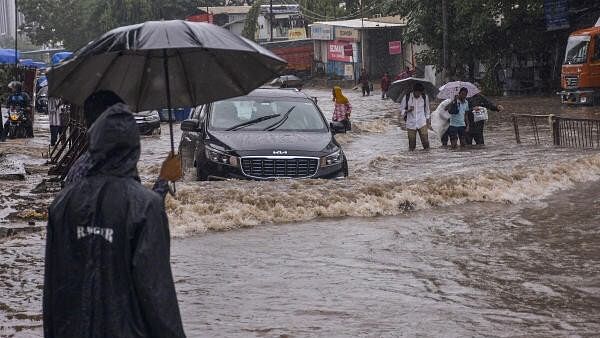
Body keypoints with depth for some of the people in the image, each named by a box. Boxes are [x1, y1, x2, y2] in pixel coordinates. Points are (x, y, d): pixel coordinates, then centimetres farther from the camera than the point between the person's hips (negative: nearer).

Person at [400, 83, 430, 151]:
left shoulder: (425, 98, 2)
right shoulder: (407, 98, -4)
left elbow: (427, 110, 15)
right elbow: (402, 110, 2)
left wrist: (428, 122, 14)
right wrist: (408, 111, -18)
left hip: (422, 123, 0)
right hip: (411, 124, 0)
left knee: (425, 142, -11)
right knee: (412, 142, 1)